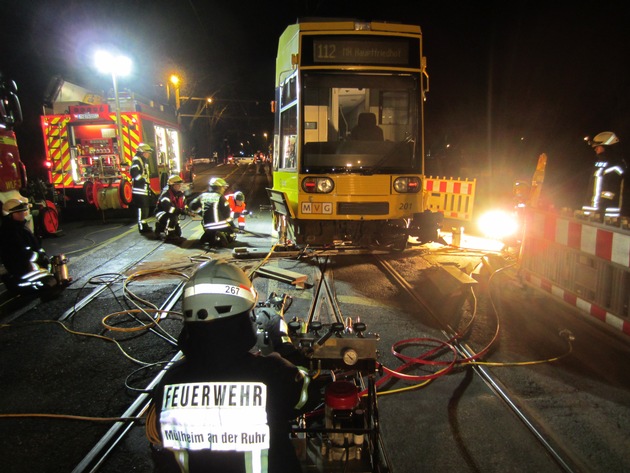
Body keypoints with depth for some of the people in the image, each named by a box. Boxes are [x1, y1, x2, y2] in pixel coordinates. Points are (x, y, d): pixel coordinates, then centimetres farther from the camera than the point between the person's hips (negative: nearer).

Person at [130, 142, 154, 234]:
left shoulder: (144, 161, 22)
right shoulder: (136, 160, -10)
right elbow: (134, 172, -25)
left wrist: (149, 188, 22)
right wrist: (143, 180, -24)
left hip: (144, 189, 10)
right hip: (139, 190, -10)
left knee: (145, 208, 15)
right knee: (141, 208, -9)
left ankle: (144, 225, 25)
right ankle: (142, 227, -5)